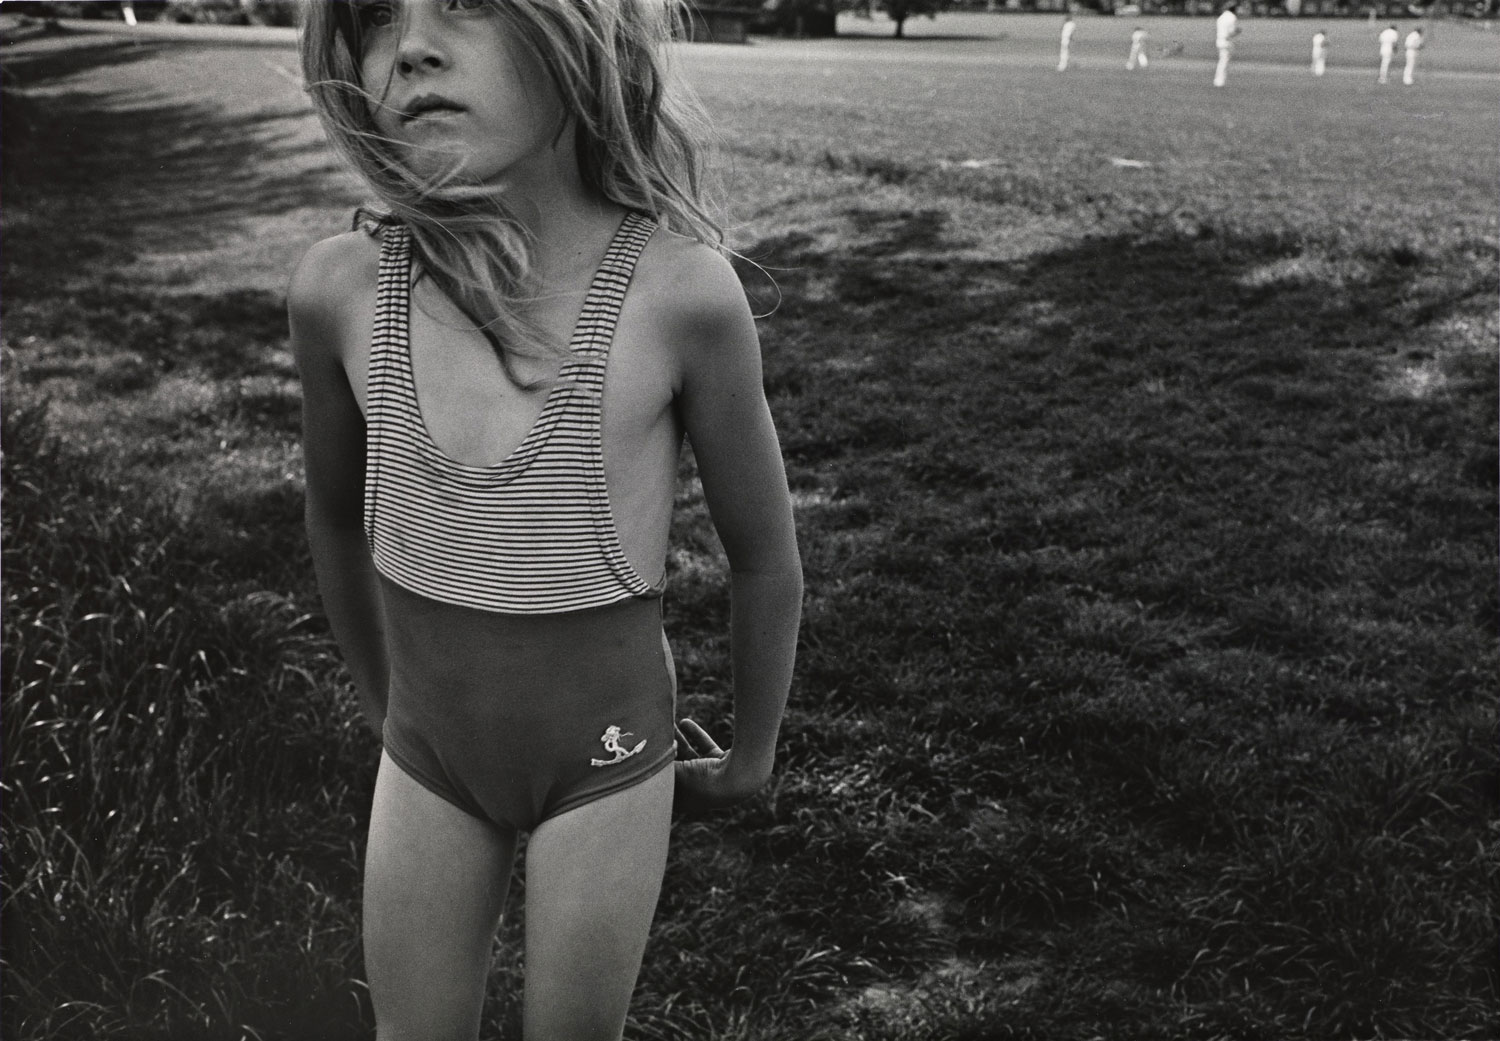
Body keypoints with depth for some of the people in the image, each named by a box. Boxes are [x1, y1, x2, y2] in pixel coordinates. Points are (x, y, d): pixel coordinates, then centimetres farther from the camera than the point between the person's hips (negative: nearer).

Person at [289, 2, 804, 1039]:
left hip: (605, 758, -2)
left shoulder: (681, 291, -24)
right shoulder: (340, 290, -17)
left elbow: (766, 555, -8)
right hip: (429, 755, 2)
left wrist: (753, 751, 5)